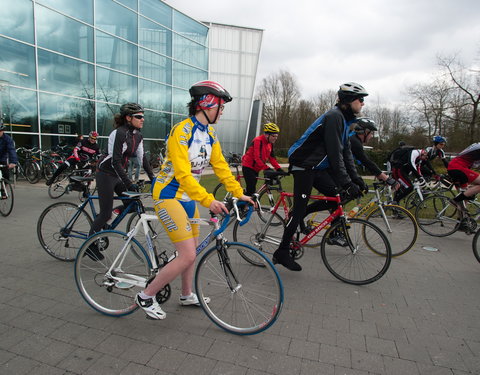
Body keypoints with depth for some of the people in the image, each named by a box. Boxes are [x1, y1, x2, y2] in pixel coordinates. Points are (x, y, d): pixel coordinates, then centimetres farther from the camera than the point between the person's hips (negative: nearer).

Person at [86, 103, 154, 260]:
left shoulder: (137, 135, 3)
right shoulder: (119, 133, -23)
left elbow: (142, 158, 7)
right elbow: (116, 161, -28)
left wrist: (153, 178, 1)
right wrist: (129, 183, -33)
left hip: (118, 173, 8)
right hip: (106, 174, -8)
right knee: (106, 213, -4)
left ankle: (103, 226, 24)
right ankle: (90, 245, 16)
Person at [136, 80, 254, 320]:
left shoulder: (210, 135, 6)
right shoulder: (182, 132, -21)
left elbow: (221, 167, 7)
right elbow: (182, 174, -28)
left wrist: (239, 193, 1)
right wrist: (208, 200, -35)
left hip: (188, 197, 9)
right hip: (168, 195, -9)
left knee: (191, 249, 18)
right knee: (188, 255, -13)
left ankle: (187, 296, 40)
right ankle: (146, 296, 8)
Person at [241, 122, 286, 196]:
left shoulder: (270, 143, 6)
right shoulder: (258, 141, -21)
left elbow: (271, 157, 5)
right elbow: (257, 158, -29)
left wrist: (279, 169, -6)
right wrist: (267, 169, -35)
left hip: (255, 168, 9)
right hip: (248, 167, -9)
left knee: (252, 190, 12)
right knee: (251, 190, -15)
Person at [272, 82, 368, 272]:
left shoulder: (344, 119, 13)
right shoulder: (334, 117, -18)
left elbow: (346, 152, 13)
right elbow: (335, 154, -25)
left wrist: (356, 178, 7)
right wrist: (347, 183, -24)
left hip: (317, 167, 10)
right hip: (303, 165, -9)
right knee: (299, 209, -6)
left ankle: (298, 215, 14)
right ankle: (282, 253, 6)